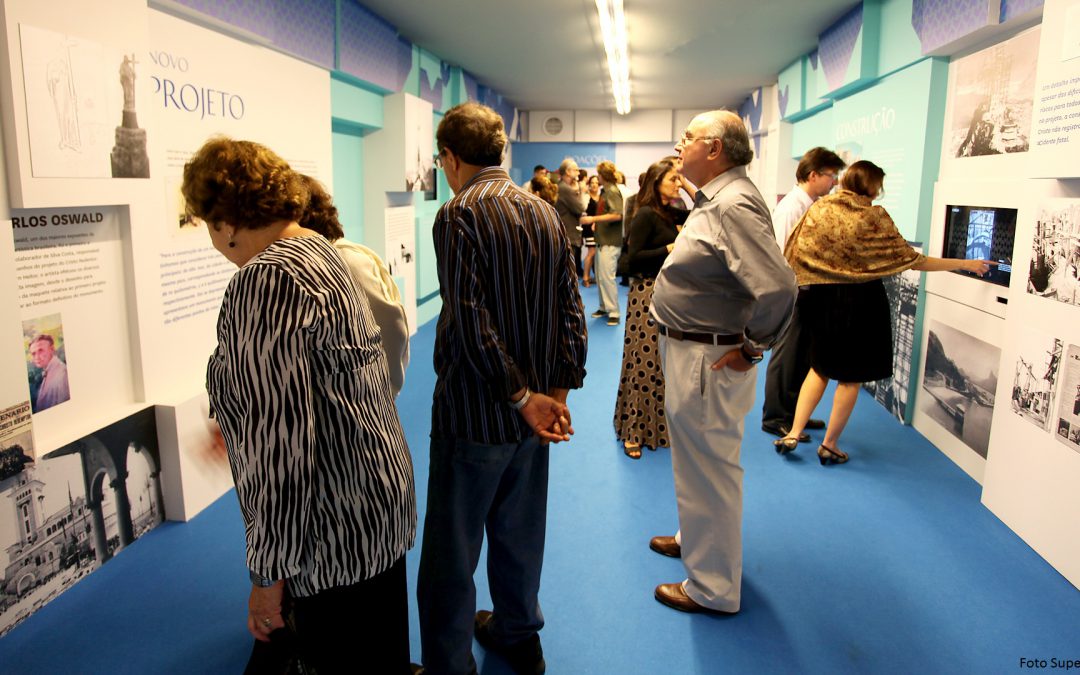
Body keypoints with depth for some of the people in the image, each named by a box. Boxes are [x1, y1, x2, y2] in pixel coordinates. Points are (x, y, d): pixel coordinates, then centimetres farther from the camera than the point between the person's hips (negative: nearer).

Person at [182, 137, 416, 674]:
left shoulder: (264, 281, -22)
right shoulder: (321, 252, 9)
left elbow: (280, 441, -25)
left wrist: (269, 571, -17)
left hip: (331, 533, -10)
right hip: (377, 504, 10)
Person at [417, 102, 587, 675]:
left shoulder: (458, 217, -15)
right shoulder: (545, 213, 6)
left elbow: (471, 321, -23)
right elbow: (571, 308, 3)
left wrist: (522, 397, -17)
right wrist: (558, 391, 0)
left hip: (474, 413, -7)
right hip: (530, 411, 7)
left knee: (452, 550, 7)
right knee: (519, 532, 22)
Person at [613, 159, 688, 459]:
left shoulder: (673, 214, 11)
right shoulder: (645, 215, -11)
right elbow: (632, 259, -15)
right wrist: (669, 248, -16)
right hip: (648, 294, -8)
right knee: (644, 364, -2)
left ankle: (660, 425, 24)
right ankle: (633, 431, 9)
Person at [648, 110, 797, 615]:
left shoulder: (733, 205, -24)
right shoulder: (714, 200, 10)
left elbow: (778, 287, -33)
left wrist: (750, 349, -22)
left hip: (707, 360, -10)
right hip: (689, 351, 10)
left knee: (707, 469, 4)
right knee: (697, 461, 26)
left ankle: (713, 586, 21)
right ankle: (696, 537, 48)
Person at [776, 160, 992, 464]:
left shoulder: (819, 208, -2)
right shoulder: (874, 217, -10)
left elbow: (795, 254, -2)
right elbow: (912, 260, -8)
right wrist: (966, 264, 1)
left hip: (822, 300, 4)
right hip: (860, 303, -4)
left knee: (819, 367, 19)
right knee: (850, 377, 10)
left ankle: (793, 434, 9)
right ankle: (829, 446, 17)